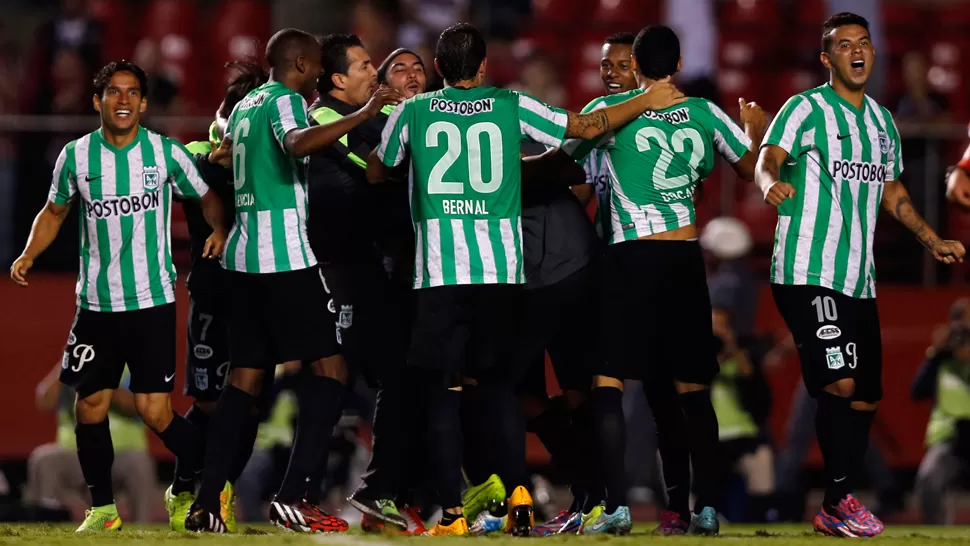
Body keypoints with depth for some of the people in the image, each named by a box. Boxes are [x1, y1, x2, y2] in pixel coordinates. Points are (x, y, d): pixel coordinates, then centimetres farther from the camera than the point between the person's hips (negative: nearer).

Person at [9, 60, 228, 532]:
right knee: (90, 406, 0)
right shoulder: (76, 156, 1)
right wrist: (29, 254, 0)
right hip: (97, 303, 2)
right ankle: (101, 508, 15)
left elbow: (207, 197, 9)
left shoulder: (166, 153, -3)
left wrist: (219, 229, -11)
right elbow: (54, 211, 16)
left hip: (153, 301, -2)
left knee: (155, 411, -8)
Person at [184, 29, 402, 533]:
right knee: (329, 369, -4)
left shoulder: (246, 105, 18)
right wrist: (364, 114, -29)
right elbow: (297, 144, -30)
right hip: (285, 257, -8)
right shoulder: (286, 100, -7)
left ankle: (206, 505, 2)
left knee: (244, 377, 10)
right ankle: (291, 498, -14)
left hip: (242, 256, 9)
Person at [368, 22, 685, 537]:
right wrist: (646, 103, 25)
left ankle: (452, 513, -6)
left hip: (440, 272, -2)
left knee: (442, 393, 2)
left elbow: (375, 172, 21)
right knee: (498, 385, 14)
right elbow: (586, 126, 12)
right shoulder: (511, 107, 6)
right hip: (501, 269, 2)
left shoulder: (413, 112, 6)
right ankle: (518, 494, 0)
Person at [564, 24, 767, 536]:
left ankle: (616, 506, -13)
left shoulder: (608, 109, 0)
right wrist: (754, 126, 41)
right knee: (691, 389, 11)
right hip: (686, 259, 3)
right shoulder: (704, 113, 8)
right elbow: (752, 168, 20)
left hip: (631, 259, -3)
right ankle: (705, 507, 8)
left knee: (608, 384, -1)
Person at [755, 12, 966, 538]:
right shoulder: (806, 109, -3)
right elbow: (769, 159, -18)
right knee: (840, 383, -17)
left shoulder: (882, 119, 17)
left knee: (864, 398, 6)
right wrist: (772, 181, -41)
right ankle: (838, 502, -9)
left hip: (859, 278, 7)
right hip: (808, 272, -7)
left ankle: (838, 505, 17)